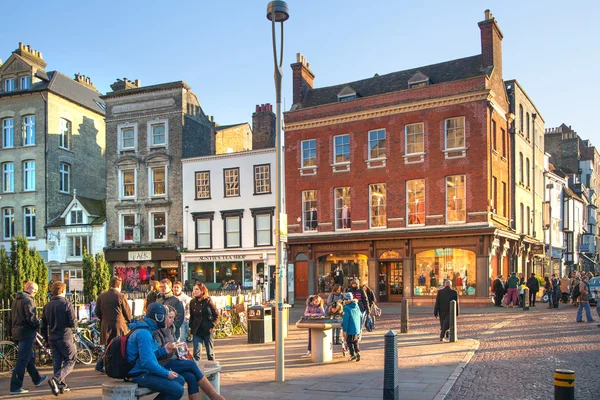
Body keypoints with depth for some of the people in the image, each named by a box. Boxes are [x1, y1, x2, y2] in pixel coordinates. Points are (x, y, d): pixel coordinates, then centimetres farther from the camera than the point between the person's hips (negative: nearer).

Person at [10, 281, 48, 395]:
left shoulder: (16, 300, 15)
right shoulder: (28, 300, -15)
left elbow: (11, 317, 20)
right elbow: (31, 317, -23)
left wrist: (12, 331, 24)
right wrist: (38, 324, -6)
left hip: (17, 333, 10)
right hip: (26, 333, -10)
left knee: (29, 357, 21)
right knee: (22, 361, -6)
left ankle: (37, 379, 36)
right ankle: (15, 387, -5)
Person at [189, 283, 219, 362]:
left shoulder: (208, 301, -8)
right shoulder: (192, 302, 5)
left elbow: (216, 315, -4)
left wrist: (212, 325, -12)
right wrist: (191, 326, 4)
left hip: (208, 331, -3)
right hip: (196, 331, 3)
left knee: (210, 352, 7)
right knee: (196, 352, -2)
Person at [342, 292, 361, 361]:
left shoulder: (346, 308, -13)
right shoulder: (357, 306, 7)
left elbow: (345, 320, -17)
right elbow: (360, 315, 16)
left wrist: (344, 330, -15)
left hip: (350, 329, -6)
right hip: (357, 329, 6)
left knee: (349, 342, 7)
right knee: (355, 342, 19)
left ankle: (352, 354, 1)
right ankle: (358, 352, 5)